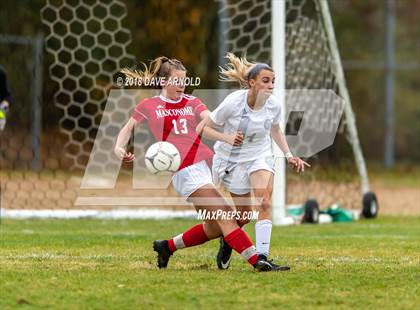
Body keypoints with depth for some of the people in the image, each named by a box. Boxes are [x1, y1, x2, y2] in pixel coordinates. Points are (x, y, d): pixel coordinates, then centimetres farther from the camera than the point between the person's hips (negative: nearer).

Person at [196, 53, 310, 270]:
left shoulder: (274, 106, -13)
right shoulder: (233, 102, -25)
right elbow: (202, 128, -16)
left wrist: (289, 155, 1)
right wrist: (226, 138, -32)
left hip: (260, 156, 2)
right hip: (232, 160, -2)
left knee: (264, 203, -21)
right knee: (245, 214, 5)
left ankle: (262, 257, -23)